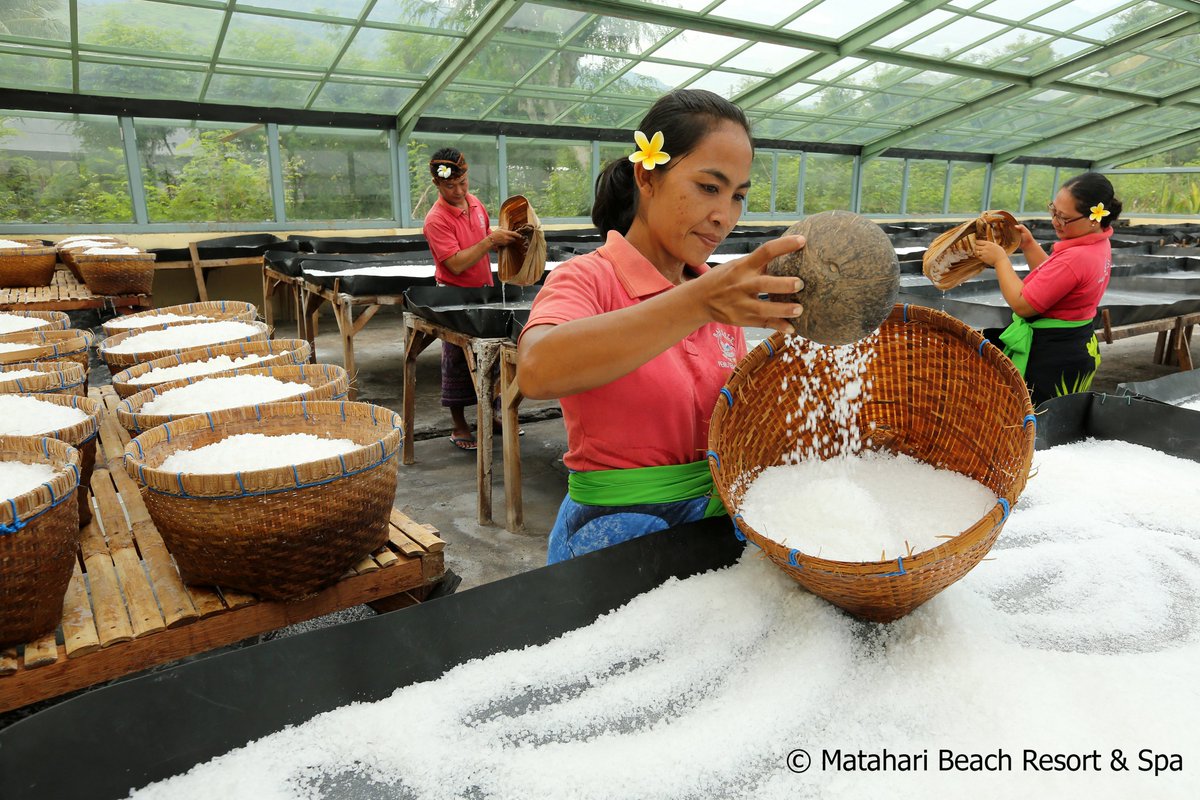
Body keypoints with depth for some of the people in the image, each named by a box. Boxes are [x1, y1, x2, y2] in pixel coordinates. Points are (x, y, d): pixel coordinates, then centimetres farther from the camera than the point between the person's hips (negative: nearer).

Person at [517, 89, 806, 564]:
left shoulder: (715, 288, 8)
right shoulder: (589, 277, -10)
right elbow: (536, 370, -34)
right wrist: (697, 304, -41)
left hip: (717, 520, 5)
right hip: (617, 531, -5)